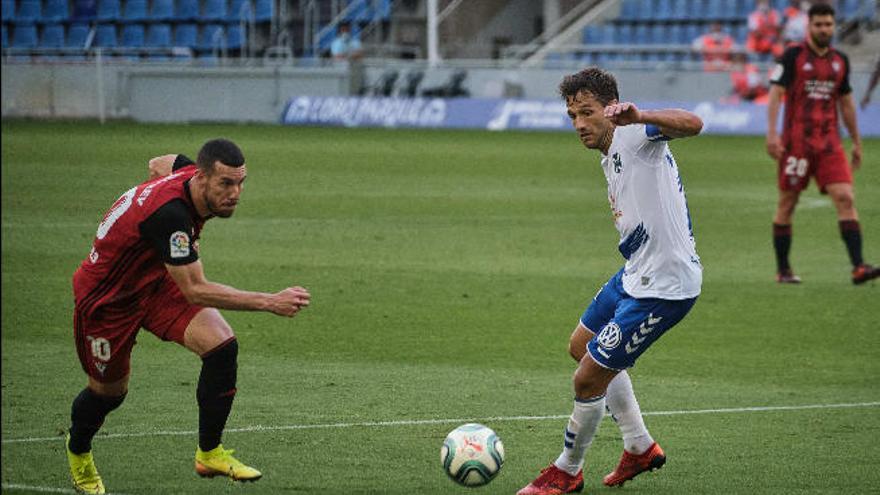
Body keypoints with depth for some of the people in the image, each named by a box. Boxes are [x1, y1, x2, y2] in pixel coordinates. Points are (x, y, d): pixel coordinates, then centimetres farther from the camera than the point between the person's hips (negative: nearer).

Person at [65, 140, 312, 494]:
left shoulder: (189, 172, -16)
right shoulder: (169, 214, -41)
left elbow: (158, 164, 11)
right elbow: (195, 291, -38)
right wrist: (268, 302, -41)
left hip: (157, 281, 7)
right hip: (106, 297, -7)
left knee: (221, 345, -16)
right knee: (110, 391, 13)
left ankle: (209, 453, -3)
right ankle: (78, 449, 48)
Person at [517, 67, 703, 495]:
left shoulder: (634, 135, -19)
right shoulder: (610, 158, 12)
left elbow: (691, 125, -40)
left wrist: (640, 118, -58)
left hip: (663, 289, -11)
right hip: (634, 277, 11)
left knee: (589, 378, -3)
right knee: (581, 346, 28)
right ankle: (640, 447, 37)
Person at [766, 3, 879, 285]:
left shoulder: (840, 61, 12)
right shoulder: (793, 56, -2)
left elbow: (846, 103, 21)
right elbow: (775, 94, -7)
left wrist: (856, 142, 22)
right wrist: (772, 133, -18)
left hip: (829, 142, 4)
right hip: (796, 142, -4)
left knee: (845, 198, -11)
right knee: (787, 203, 3)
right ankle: (783, 270, 14)